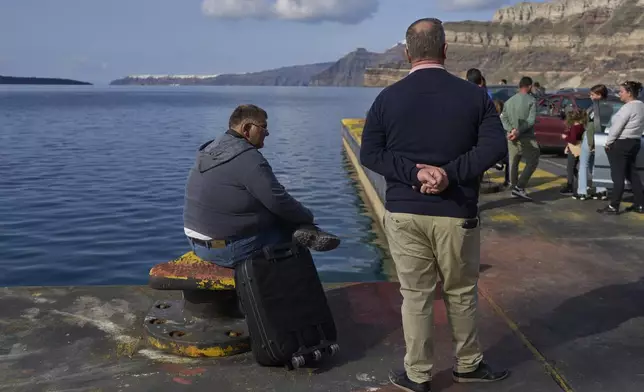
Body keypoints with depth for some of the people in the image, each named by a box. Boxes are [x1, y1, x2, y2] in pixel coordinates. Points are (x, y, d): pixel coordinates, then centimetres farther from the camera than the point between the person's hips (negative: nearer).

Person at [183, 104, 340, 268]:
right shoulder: (248, 158, -21)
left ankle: (302, 231, 5)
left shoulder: (210, 149, 9)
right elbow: (279, 202, -21)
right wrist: (307, 216, -1)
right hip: (230, 251, -9)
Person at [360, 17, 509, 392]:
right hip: (456, 213, 0)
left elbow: (370, 154, -4)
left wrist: (413, 173, -12)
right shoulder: (473, 94, -2)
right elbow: (496, 146, -11)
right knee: (461, 293, 18)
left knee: (415, 296, 10)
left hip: (404, 213, 1)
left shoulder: (387, 97, -1)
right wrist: (450, 173, -15)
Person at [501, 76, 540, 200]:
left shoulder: (509, 101, 9)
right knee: (532, 162, 3)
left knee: (513, 162, 15)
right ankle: (520, 187, -8)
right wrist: (519, 131, -18)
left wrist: (511, 129, -13)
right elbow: (531, 120, -17)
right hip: (527, 138, -5)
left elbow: (503, 118, 0)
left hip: (512, 138, 5)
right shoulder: (531, 100, -7)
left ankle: (514, 187, 18)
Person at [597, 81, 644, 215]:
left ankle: (613, 206, -2)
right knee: (632, 174, 13)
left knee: (618, 175, -6)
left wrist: (608, 143, -9)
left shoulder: (628, 107, -18)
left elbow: (617, 128, -19)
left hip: (621, 144, -10)